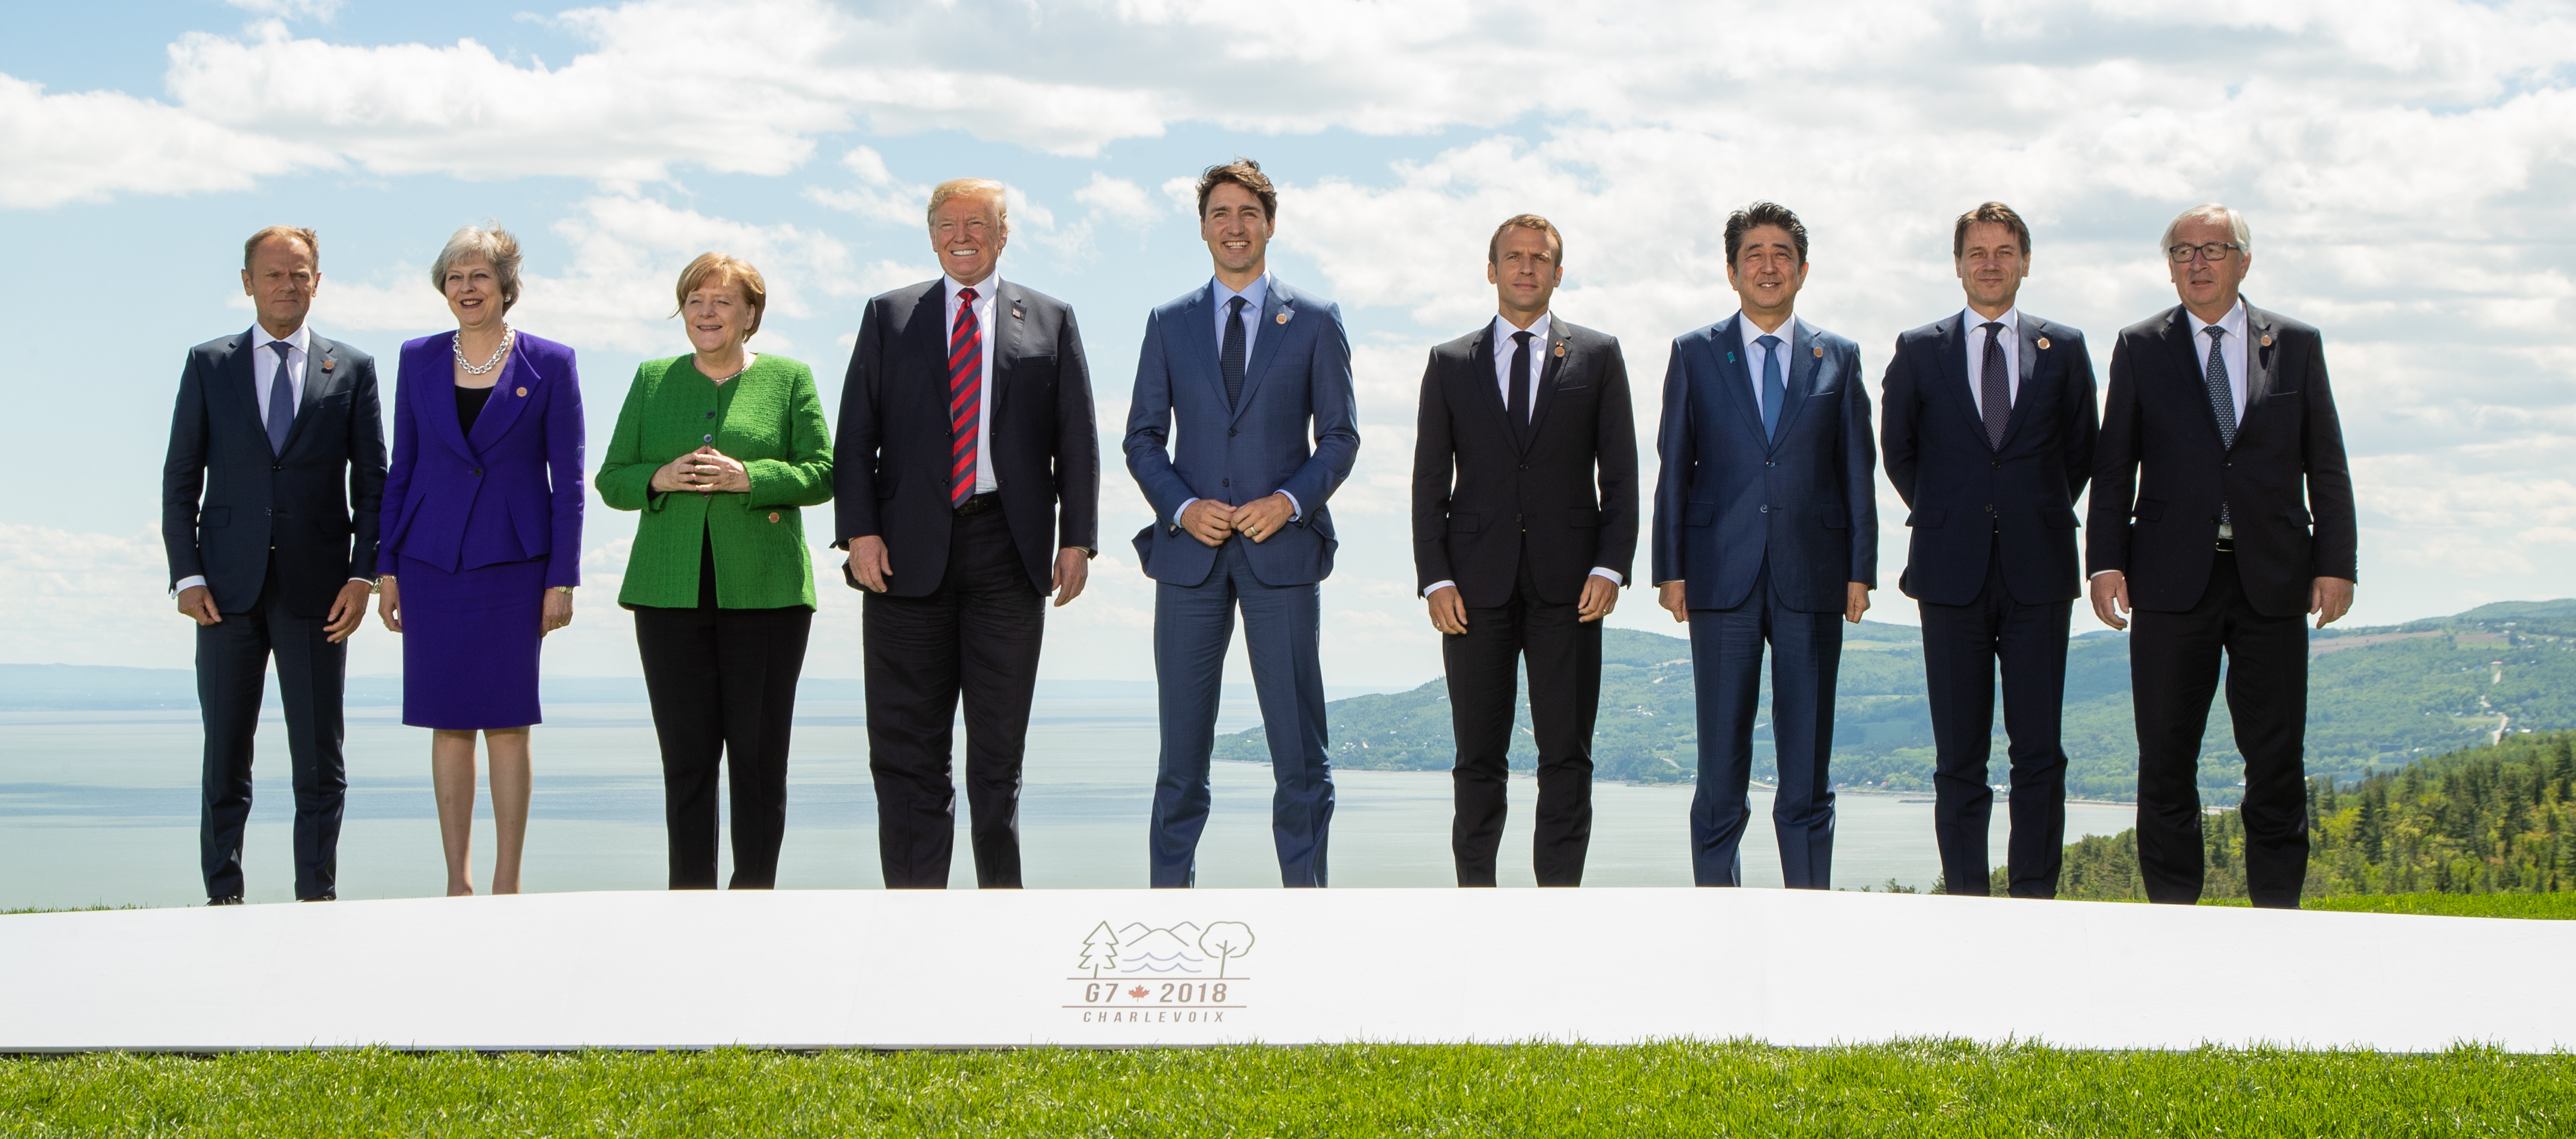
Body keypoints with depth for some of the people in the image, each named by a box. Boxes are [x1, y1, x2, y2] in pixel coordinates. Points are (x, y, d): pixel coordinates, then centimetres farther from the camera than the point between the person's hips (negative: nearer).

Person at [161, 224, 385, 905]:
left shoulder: (352, 371, 8)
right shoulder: (208, 365, 8)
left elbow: (372, 484, 6)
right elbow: (180, 478, 7)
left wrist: (363, 575, -5)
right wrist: (187, 575, -3)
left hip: (316, 587, 0)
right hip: (228, 588, 0)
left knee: (319, 758, 1)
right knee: (225, 753, 4)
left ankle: (317, 897, 9)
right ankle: (223, 897, 12)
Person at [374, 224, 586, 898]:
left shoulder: (549, 365, 0)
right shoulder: (419, 360, 8)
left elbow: (568, 481, 0)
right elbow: (401, 468, 11)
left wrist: (562, 578, -6)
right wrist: (387, 567, 5)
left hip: (513, 564, -2)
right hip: (433, 563, 3)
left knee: (507, 724, 0)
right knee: (449, 724, 5)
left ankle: (507, 884, 6)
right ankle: (457, 881, 12)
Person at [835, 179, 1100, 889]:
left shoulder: (1050, 321, 11)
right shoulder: (889, 317, 12)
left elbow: (1077, 440, 8)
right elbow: (856, 434, 6)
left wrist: (1077, 537, -2)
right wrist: (860, 530, -6)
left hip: (1008, 544, 0)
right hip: (911, 549, 0)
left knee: (1000, 737, 5)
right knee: (906, 738, 0)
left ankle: (1000, 888, 15)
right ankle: (914, 889, 5)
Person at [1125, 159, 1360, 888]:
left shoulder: (1315, 322, 7)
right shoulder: (1170, 324, 11)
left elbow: (1340, 436, 5)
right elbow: (1143, 437, 10)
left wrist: (1290, 500, -11)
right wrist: (1181, 507, -8)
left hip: (1282, 550, -1)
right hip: (1189, 552, 1)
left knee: (1299, 746, -2)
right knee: (1182, 745, 4)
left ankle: (1305, 894, 6)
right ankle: (1170, 889, 11)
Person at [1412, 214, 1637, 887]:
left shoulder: (1597, 356, 10)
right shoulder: (1451, 364, 11)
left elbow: (1620, 473, 6)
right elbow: (1430, 482, 8)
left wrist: (1611, 567, -6)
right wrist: (1434, 578, -3)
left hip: (1567, 582, 0)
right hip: (1477, 584, 1)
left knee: (1567, 755, -1)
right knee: (1479, 758, 2)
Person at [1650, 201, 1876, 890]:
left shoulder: (1838, 359, 11)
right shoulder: (1695, 355, 9)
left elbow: (1857, 471, 9)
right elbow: (1675, 468, 6)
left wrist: (1860, 570, 1)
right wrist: (1670, 570, -1)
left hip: (1812, 576, 1)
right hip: (1722, 575, -1)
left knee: (1807, 767, 3)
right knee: (1720, 766, 0)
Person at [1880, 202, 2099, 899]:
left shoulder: (2063, 349, 8)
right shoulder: (1919, 351, 7)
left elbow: (2083, 451, 15)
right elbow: (1897, 451, 15)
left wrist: (2041, 517, 9)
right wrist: (1943, 517, 11)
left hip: (2039, 573, 0)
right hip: (1953, 572, 0)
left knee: (2039, 750, -1)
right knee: (1959, 756, 2)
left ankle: (2035, 898, 5)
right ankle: (1967, 901, 6)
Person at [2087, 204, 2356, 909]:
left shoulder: (2296, 345, 9)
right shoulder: (2140, 348, 8)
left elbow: (2326, 466, 8)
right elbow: (2113, 466, 7)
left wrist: (2337, 562, 0)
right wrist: (2105, 562, -3)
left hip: (2274, 579, 0)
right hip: (2172, 579, 0)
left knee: (2277, 757, 3)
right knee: (2166, 757, 2)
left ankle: (2278, 909, 11)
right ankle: (2173, 910, 11)